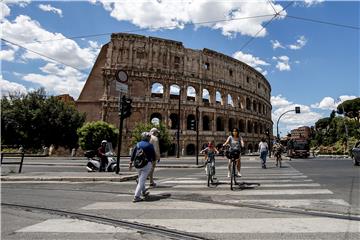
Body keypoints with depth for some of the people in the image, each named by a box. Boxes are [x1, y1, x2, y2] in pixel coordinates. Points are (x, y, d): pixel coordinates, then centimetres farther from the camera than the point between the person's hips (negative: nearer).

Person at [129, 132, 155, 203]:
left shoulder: (138, 144, 5)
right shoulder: (150, 145, -5)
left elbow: (133, 155, 5)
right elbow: (153, 156, 0)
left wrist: (130, 163, 10)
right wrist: (152, 160, 21)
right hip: (147, 164, -5)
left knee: (141, 179, 23)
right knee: (142, 180, -3)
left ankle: (143, 192, 38)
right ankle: (136, 197, -6)